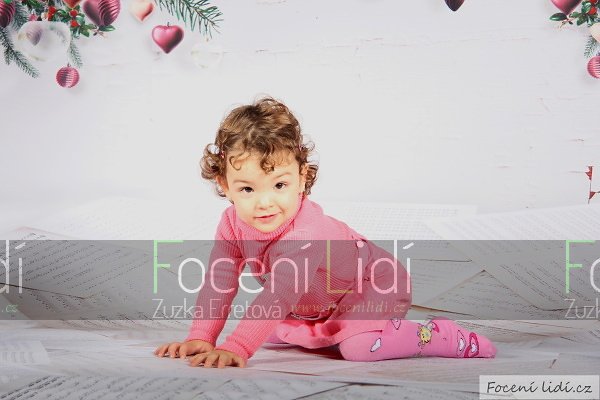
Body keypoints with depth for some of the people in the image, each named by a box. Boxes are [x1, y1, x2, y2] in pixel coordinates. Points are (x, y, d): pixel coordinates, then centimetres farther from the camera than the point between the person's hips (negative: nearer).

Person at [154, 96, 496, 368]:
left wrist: (236, 349, -52)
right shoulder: (233, 224, -18)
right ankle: (333, 328, 21)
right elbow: (219, 283, -15)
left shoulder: (305, 232, -41)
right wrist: (200, 339, -25)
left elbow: (279, 296, -48)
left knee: (359, 346, -29)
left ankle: (441, 336, -8)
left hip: (375, 285, -8)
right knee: (271, 331, 1)